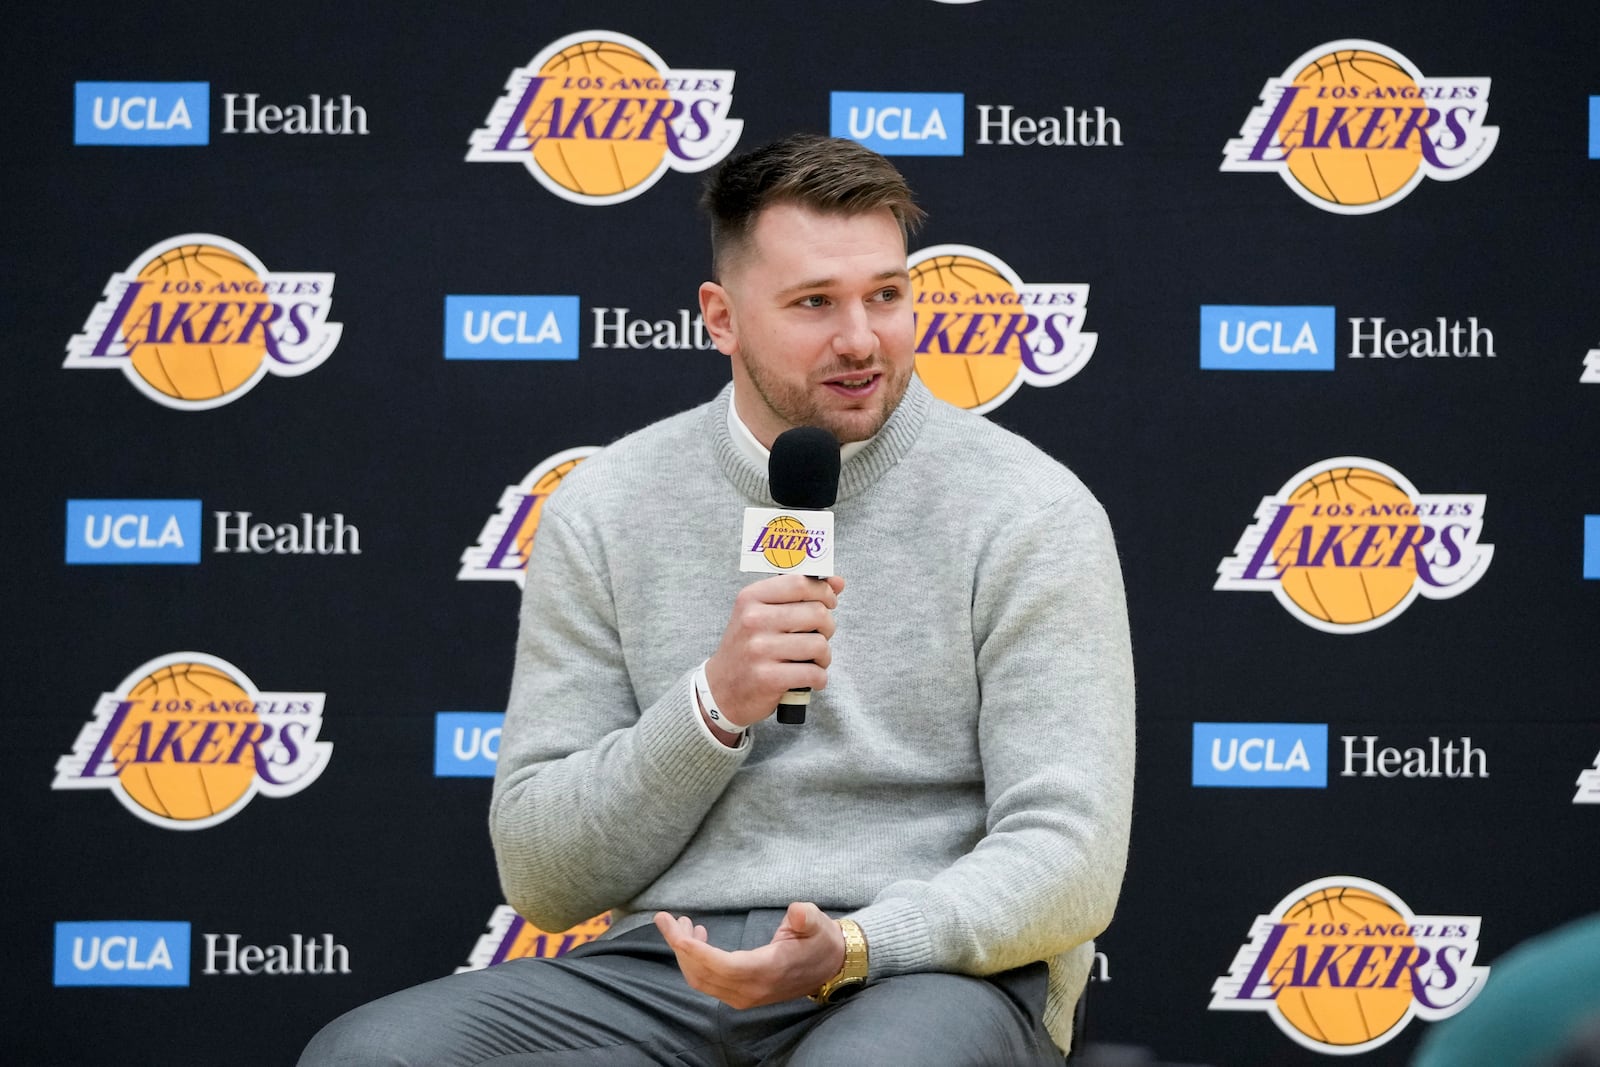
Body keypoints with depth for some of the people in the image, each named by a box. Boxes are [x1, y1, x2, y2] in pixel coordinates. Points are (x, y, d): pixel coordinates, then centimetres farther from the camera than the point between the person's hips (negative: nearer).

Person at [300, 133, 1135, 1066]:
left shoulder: (1030, 510, 1)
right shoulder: (601, 513, 8)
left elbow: (1068, 858, -6)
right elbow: (542, 880, 5)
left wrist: (851, 948, -24)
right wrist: (715, 707, -11)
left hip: (932, 965, -3)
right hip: (668, 966, 4)